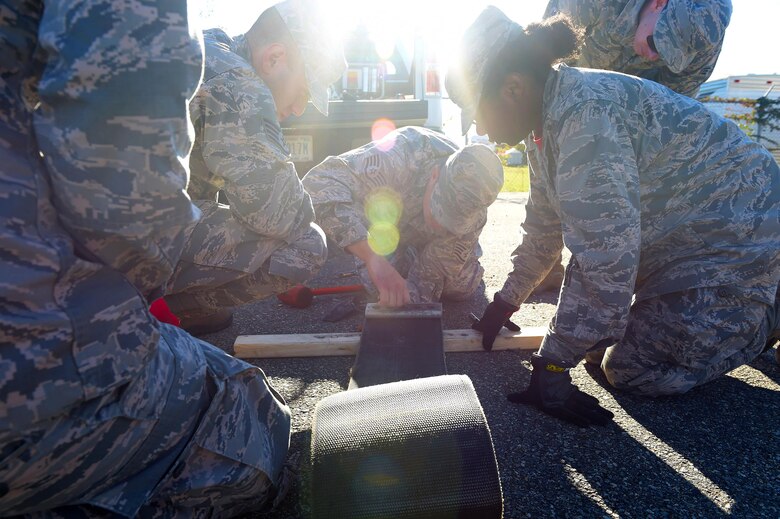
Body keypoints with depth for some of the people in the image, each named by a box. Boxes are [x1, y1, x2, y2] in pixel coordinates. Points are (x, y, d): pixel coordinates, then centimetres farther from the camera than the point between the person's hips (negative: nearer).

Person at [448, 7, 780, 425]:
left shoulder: (584, 116, -30)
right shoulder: (557, 113, 0)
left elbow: (604, 259, -34)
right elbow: (545, 224, 9)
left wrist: (551, 365, -27)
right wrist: (506, 301, 13)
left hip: (736, 237, -9)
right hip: (681, 242, 9)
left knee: (632, 370, -10)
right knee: (600, 344, 10)